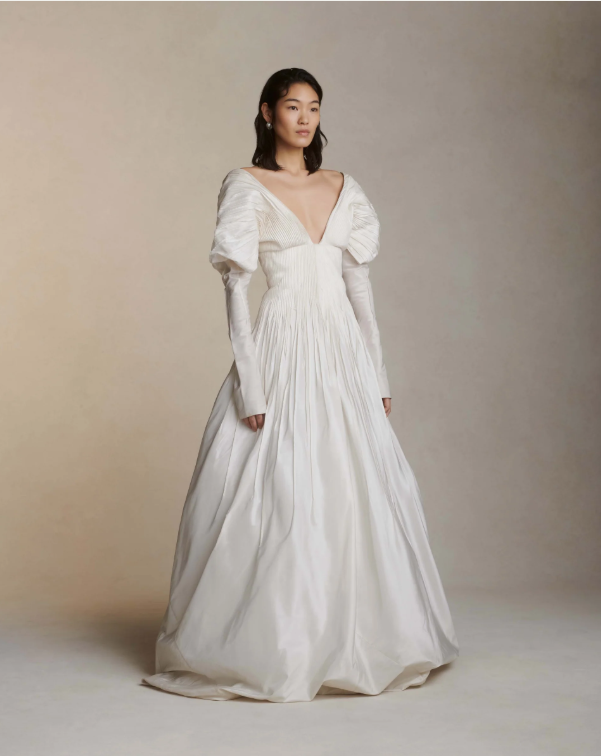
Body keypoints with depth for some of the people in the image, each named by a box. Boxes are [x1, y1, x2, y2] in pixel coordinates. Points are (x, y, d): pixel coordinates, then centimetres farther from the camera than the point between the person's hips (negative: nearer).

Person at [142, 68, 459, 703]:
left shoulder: (343, 189, 14)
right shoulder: (246, 186, 0)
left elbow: (359, 283, 14)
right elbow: (235, 286, -5)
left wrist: (378, 376, 10)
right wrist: (250, 383, -13)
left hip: (343, 350, 5)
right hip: (281, 348, -5)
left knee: (357, 495, 7)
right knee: (279, 498, -5)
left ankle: (354, 642, 22)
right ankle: (269, 648, 10)